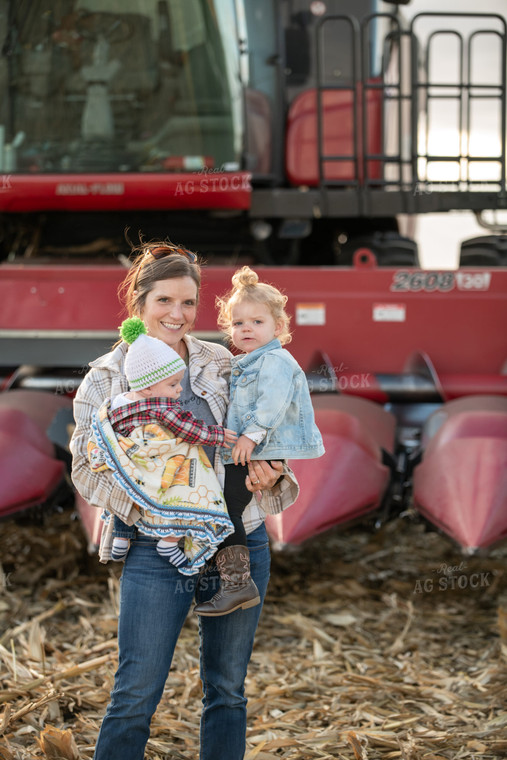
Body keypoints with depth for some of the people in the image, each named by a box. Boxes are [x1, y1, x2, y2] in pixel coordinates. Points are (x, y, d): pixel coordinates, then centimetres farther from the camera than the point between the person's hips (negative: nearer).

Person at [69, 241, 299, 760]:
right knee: (136, 696, -3)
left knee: (227, 691, 11)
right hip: (156, 552, -3)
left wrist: (269, 475, -6)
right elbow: (86, 466, -2)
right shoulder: (106, 379, 1)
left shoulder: (222, 364, 7)